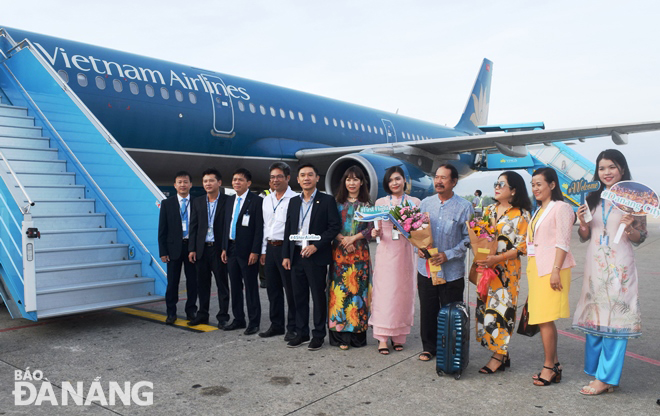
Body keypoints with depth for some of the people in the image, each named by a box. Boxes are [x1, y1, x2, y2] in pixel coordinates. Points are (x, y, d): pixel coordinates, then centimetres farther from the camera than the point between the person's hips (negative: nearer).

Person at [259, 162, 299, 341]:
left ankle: (292, 328, 12)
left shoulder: (295, 199, -8)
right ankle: (276, 325, 25)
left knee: (290, 289, 0)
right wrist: (264, 250, 14)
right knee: (272, 289, 13)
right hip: (270, 248, 7)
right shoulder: (266, 200, 14)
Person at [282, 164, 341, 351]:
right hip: (296, 256, 5)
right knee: (299, 297, 11)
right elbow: (288, 230, 13)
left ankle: (318, 335, 14)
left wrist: (316, 245, -15)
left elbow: (334, 226, -8)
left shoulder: (327, 200, -2)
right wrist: (286, 255, 6)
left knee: (318, 297, 3)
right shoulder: (293, 202, 13)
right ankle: (301, 333, 23)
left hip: (316, 257, -5)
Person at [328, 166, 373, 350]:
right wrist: (342, 239, -11)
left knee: (357, 289, -2)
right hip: (339, 252, 1)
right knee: (339, 290, -3)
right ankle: (340, 334, 1)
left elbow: (371, 228, -1)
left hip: (359, 252, -1)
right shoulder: (337, 202, 9)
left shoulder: (366, 204, 7)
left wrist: (353, 238, -12)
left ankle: (356, 332, 6)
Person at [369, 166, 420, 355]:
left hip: (405, 252, 1)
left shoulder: (414, 202, 6)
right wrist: (375, 232, -14)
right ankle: (382, 337, 4)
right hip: (386, 252, 0)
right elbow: (378, 230, 8)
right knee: (384, 292, -2)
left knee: (403, 292, 5)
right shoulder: (380, 202, 7)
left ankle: (398, 336, 17)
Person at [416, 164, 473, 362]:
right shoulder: (425, 203, 6)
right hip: (426, 268, 3)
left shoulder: (464, 207, -5)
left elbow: (469, 238, -6)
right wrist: (419, 247, -6)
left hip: (452, 271, -3)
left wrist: (448, 255, -16)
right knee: (427, 311, 11)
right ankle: (429, 347, 29)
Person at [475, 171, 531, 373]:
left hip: (506, 271, -6)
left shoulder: (521, 215, -5)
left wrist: (497, 258, -20)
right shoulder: (489, 210, 12)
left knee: (500, 309, -5)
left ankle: (498, 356, 7)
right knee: (485, 308, 6)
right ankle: (502, 354, 17)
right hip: (485, 267, 6)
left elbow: (522, 246, -10)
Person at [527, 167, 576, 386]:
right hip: (536, 268, 9)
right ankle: (554, 363, 19)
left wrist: (556, 270, -20)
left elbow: (563, 242, -14)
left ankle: (549, 367, 2)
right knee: (544, 319, 10)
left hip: (551, 268, -9)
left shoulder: (560, 208, -7)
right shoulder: (539, 210, 19)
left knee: (544, 319, -7)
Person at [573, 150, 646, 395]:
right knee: (594, 317, 9)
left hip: (619, 266, -5)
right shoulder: (592, 199, 10)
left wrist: (629, 228, -20)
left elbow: (640, 238, -1)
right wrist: (582, 223, -6)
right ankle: (595, 370, 21)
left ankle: (606, 377, 4)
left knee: (614, 318, -3)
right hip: (594, 264, 5)